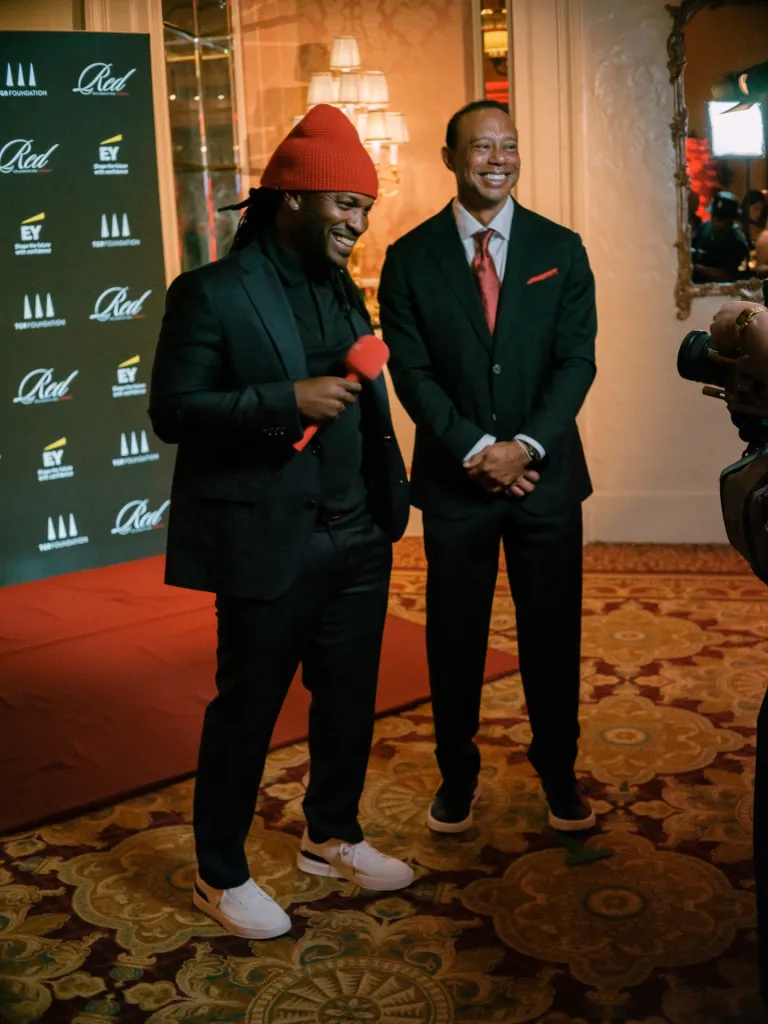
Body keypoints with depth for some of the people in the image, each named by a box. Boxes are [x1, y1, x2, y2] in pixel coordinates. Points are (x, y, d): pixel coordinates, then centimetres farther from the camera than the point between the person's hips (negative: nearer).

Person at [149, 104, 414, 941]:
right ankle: (220, 874, 25)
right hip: (268, 544, -7)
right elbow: (172, 411, -14)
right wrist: (286, 400, -23)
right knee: (246, 710, 7)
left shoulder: (343, 291, 13)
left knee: (349, 700, 15)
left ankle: (332, 838, 37)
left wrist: (391, 496, 5)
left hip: (357, 541, 7)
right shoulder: (211, 294, -9)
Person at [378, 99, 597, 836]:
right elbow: (411, 370, -5)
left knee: (553, 633, 9)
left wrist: (526, 445, -15)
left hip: (546, 473, 1)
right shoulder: (411, 257, 0)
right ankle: (457, 774, 26)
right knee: (455, 635, 9)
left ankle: (558, 772, 27)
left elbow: (577, 360, -3)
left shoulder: (561, 248, 3)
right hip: (456, 478, -1)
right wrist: (474, 450, -15)